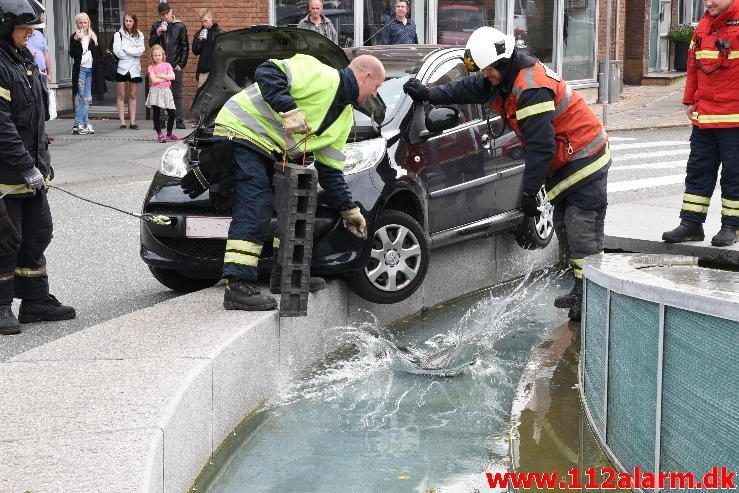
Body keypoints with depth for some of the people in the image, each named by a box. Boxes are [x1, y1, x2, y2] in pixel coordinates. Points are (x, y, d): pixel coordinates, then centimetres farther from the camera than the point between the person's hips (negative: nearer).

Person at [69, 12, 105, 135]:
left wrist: (98, 69, 11)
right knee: (83, 99, -9)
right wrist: (77, 41, -19)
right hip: (80, 69, -4)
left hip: (91, 70, 4)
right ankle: (86, 124, -7)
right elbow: (72, 54, -9)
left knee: (87, 99, 4)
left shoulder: (93, 37, 13)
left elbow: (98, 54, 18)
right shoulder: (74, 37, 2)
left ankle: (84, 125, 7)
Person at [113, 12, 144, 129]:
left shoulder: (139, 35, 8)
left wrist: (126, 49, -10)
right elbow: (117, 51, -10)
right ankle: (122, 122, 0)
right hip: (121, 67, -2)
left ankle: (132, 122, 8)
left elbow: (141, 50, -6)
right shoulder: (118, 34, 1)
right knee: (121, 96, 0)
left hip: (134, 68, 2)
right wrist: (133, 52, -6)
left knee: (133, 96, 6)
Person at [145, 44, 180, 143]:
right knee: (156, 113, 0)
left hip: (166, 91, 2)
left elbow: (172, 77, -4)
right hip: (155, 91, -2)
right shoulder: (151, 67, 2)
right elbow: (154, 80, -12)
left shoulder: (167, 65, 9)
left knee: (172, 113, 0)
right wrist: (166, 78, -5)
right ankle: (159, 134, 8)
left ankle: (169, 133, 16)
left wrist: (161, 76, -10)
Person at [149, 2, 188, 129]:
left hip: (175, 66, -2)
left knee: (177, 94, 1)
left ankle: (179, 120, 3)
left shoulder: (180, 26, 2)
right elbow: (151, 45, 8)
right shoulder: (156, 26, 7)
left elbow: (185, 47, 2)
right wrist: (157, 34, -10)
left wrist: (181, 64, -5)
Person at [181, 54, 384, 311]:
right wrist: (288, 110, -31)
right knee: (255, 208, -19)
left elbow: (329, 170, 20)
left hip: (268, 151, 10)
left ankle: (285, 274, 26)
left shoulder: (345, 118, 16)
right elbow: (267, 73, -23)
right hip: (240, 132, -10)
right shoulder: (321, 76, -13)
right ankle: (238, 286, -23)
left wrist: (349, 210, 18)